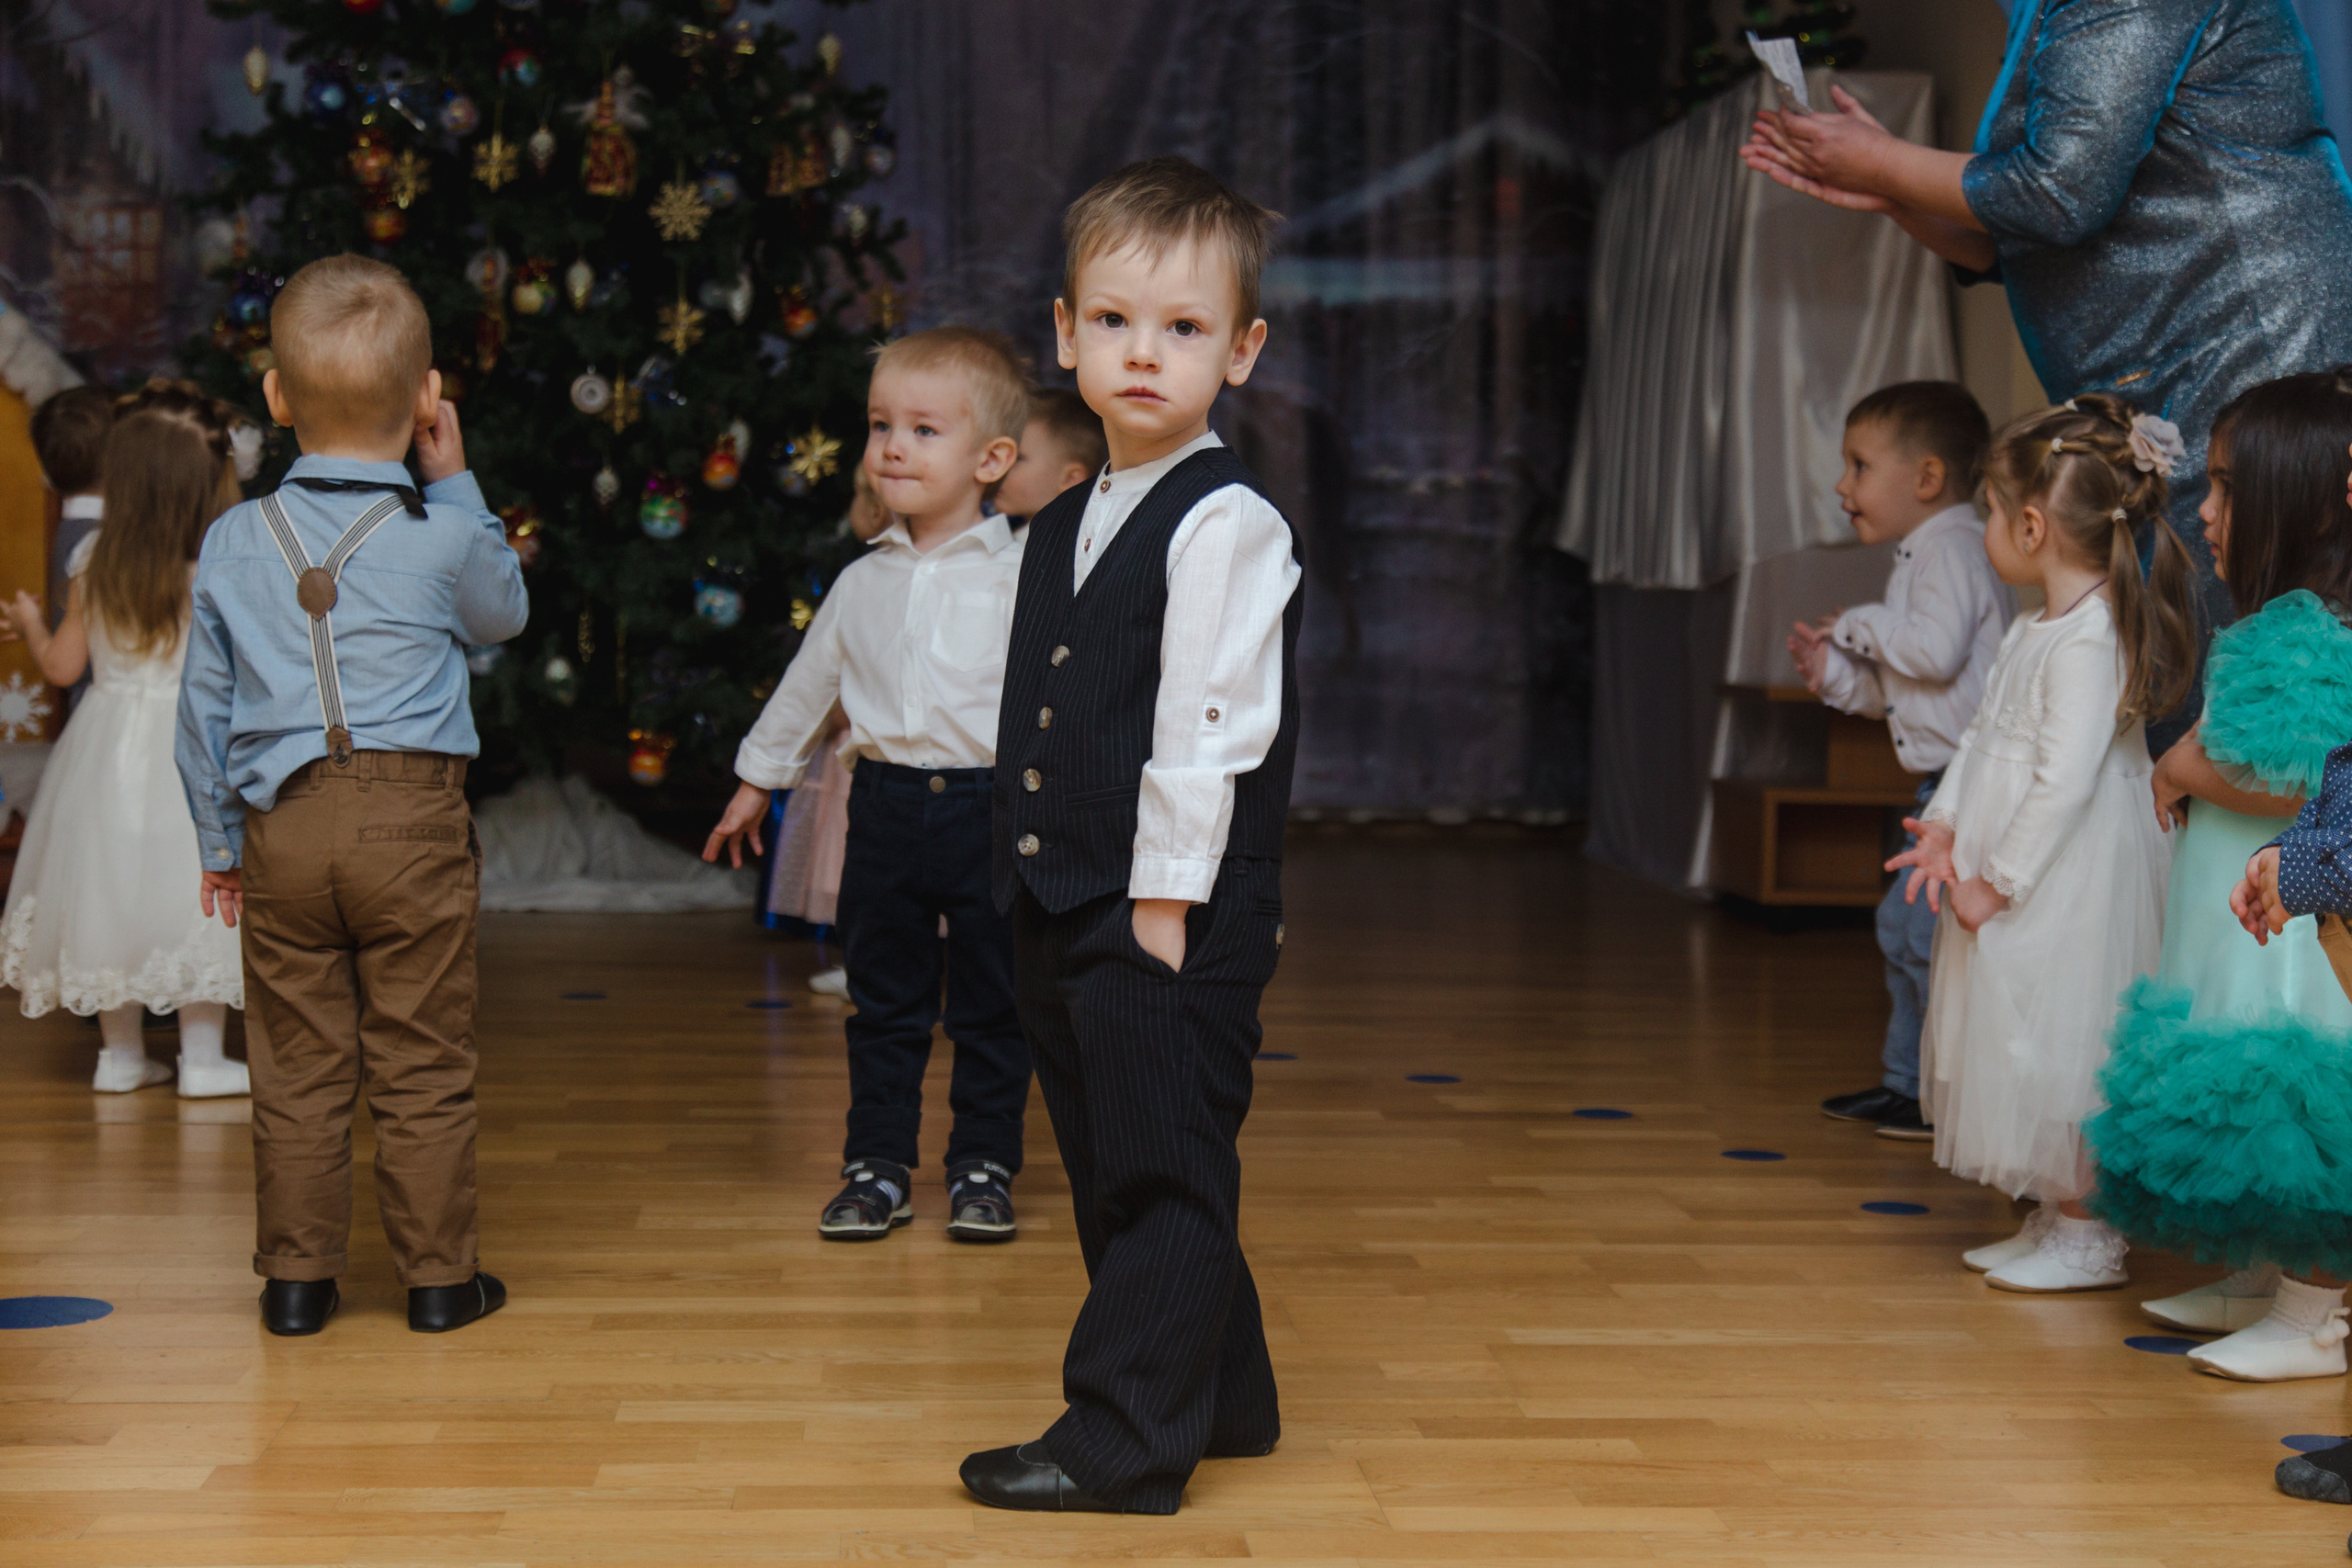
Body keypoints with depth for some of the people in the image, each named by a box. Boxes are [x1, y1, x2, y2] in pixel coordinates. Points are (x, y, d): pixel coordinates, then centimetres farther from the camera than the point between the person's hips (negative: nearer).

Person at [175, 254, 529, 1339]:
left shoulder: (232, 543, 3)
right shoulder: (444, 539, -6)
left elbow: (203, 707, 10)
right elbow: (506, 613, 17)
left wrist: (220, 842, 20)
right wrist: (454, 482, 18)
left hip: (281, 826, 3)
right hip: (412, 821, -2)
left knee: (297, 1063, 10)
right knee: (423, 1065, 6)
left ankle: (297, 1275, 16)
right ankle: (437, 1274, 13)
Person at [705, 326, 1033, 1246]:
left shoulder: (1020, 576, -5)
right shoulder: (863, 583, 8)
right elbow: (807, 685, 20)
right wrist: (758, 779, 27)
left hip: (990, 804, -3)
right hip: (885, 803, 3)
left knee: (990, 1005, 7)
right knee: (883, 1003, 10)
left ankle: (983, 1169, 19)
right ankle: (878, 1167, 21)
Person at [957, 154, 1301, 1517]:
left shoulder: (1225, 523, -12)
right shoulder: (1066, 526, 15)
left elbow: (1209, 730, -17)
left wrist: (1166, 907, -19)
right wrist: (1048, 902, 16)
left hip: (1172, 915, -9)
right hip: (1066, 914, 9)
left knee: (1164, 1176, -1)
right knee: (1112, 1173, 16)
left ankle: (1126, 1442, 7)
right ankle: (1222, 1397, 30)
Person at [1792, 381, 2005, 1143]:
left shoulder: (1952, 547, -12)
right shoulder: (1921, 556, 20)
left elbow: (1936, 650, -27)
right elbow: (1901, 690, 24)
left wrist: (1861, 623, -13)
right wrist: (1837, 672, 10)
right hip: (1945, 784, 11)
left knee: (1930, 931, -11)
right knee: (1903, 927, 17)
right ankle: (1908, 1082, 26)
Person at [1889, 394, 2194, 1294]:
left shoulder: (2091, 640, -21)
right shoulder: (2035, 629, 10)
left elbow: (2066, 781, -24)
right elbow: (1984, 735, 15)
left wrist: (1997, 882, -20)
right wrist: (1946, 825, 1)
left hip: (2064, 888, -10)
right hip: (2012, 875, 10)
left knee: (2057, 1046, -3)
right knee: (2023, 1049, 16)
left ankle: (2091, 1240, 8)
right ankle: (2054, 1221, 27)